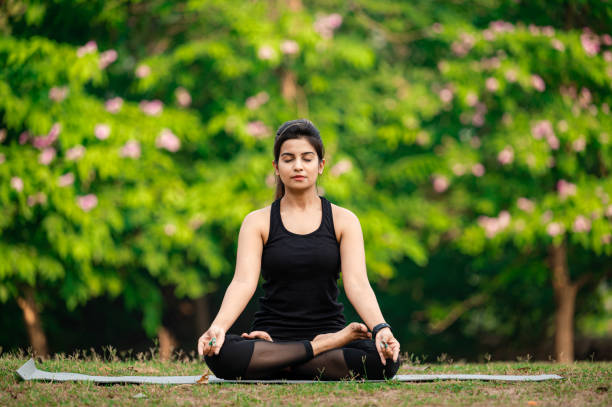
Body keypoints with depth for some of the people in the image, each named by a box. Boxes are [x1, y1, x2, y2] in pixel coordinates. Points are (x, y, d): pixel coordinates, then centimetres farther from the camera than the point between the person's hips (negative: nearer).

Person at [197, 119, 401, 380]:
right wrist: (217, 327, -30)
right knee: (221, 354, -34)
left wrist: (381, 328, -27)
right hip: (271, 336, -1)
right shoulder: (258, 222, 5)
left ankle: (277, 368, -18)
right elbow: (243, 282, -9)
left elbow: (357, 283, -7)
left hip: (328, 327, 1)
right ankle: (321, 347, -19)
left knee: (386, 358, -32)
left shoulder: (344, 221, 6)